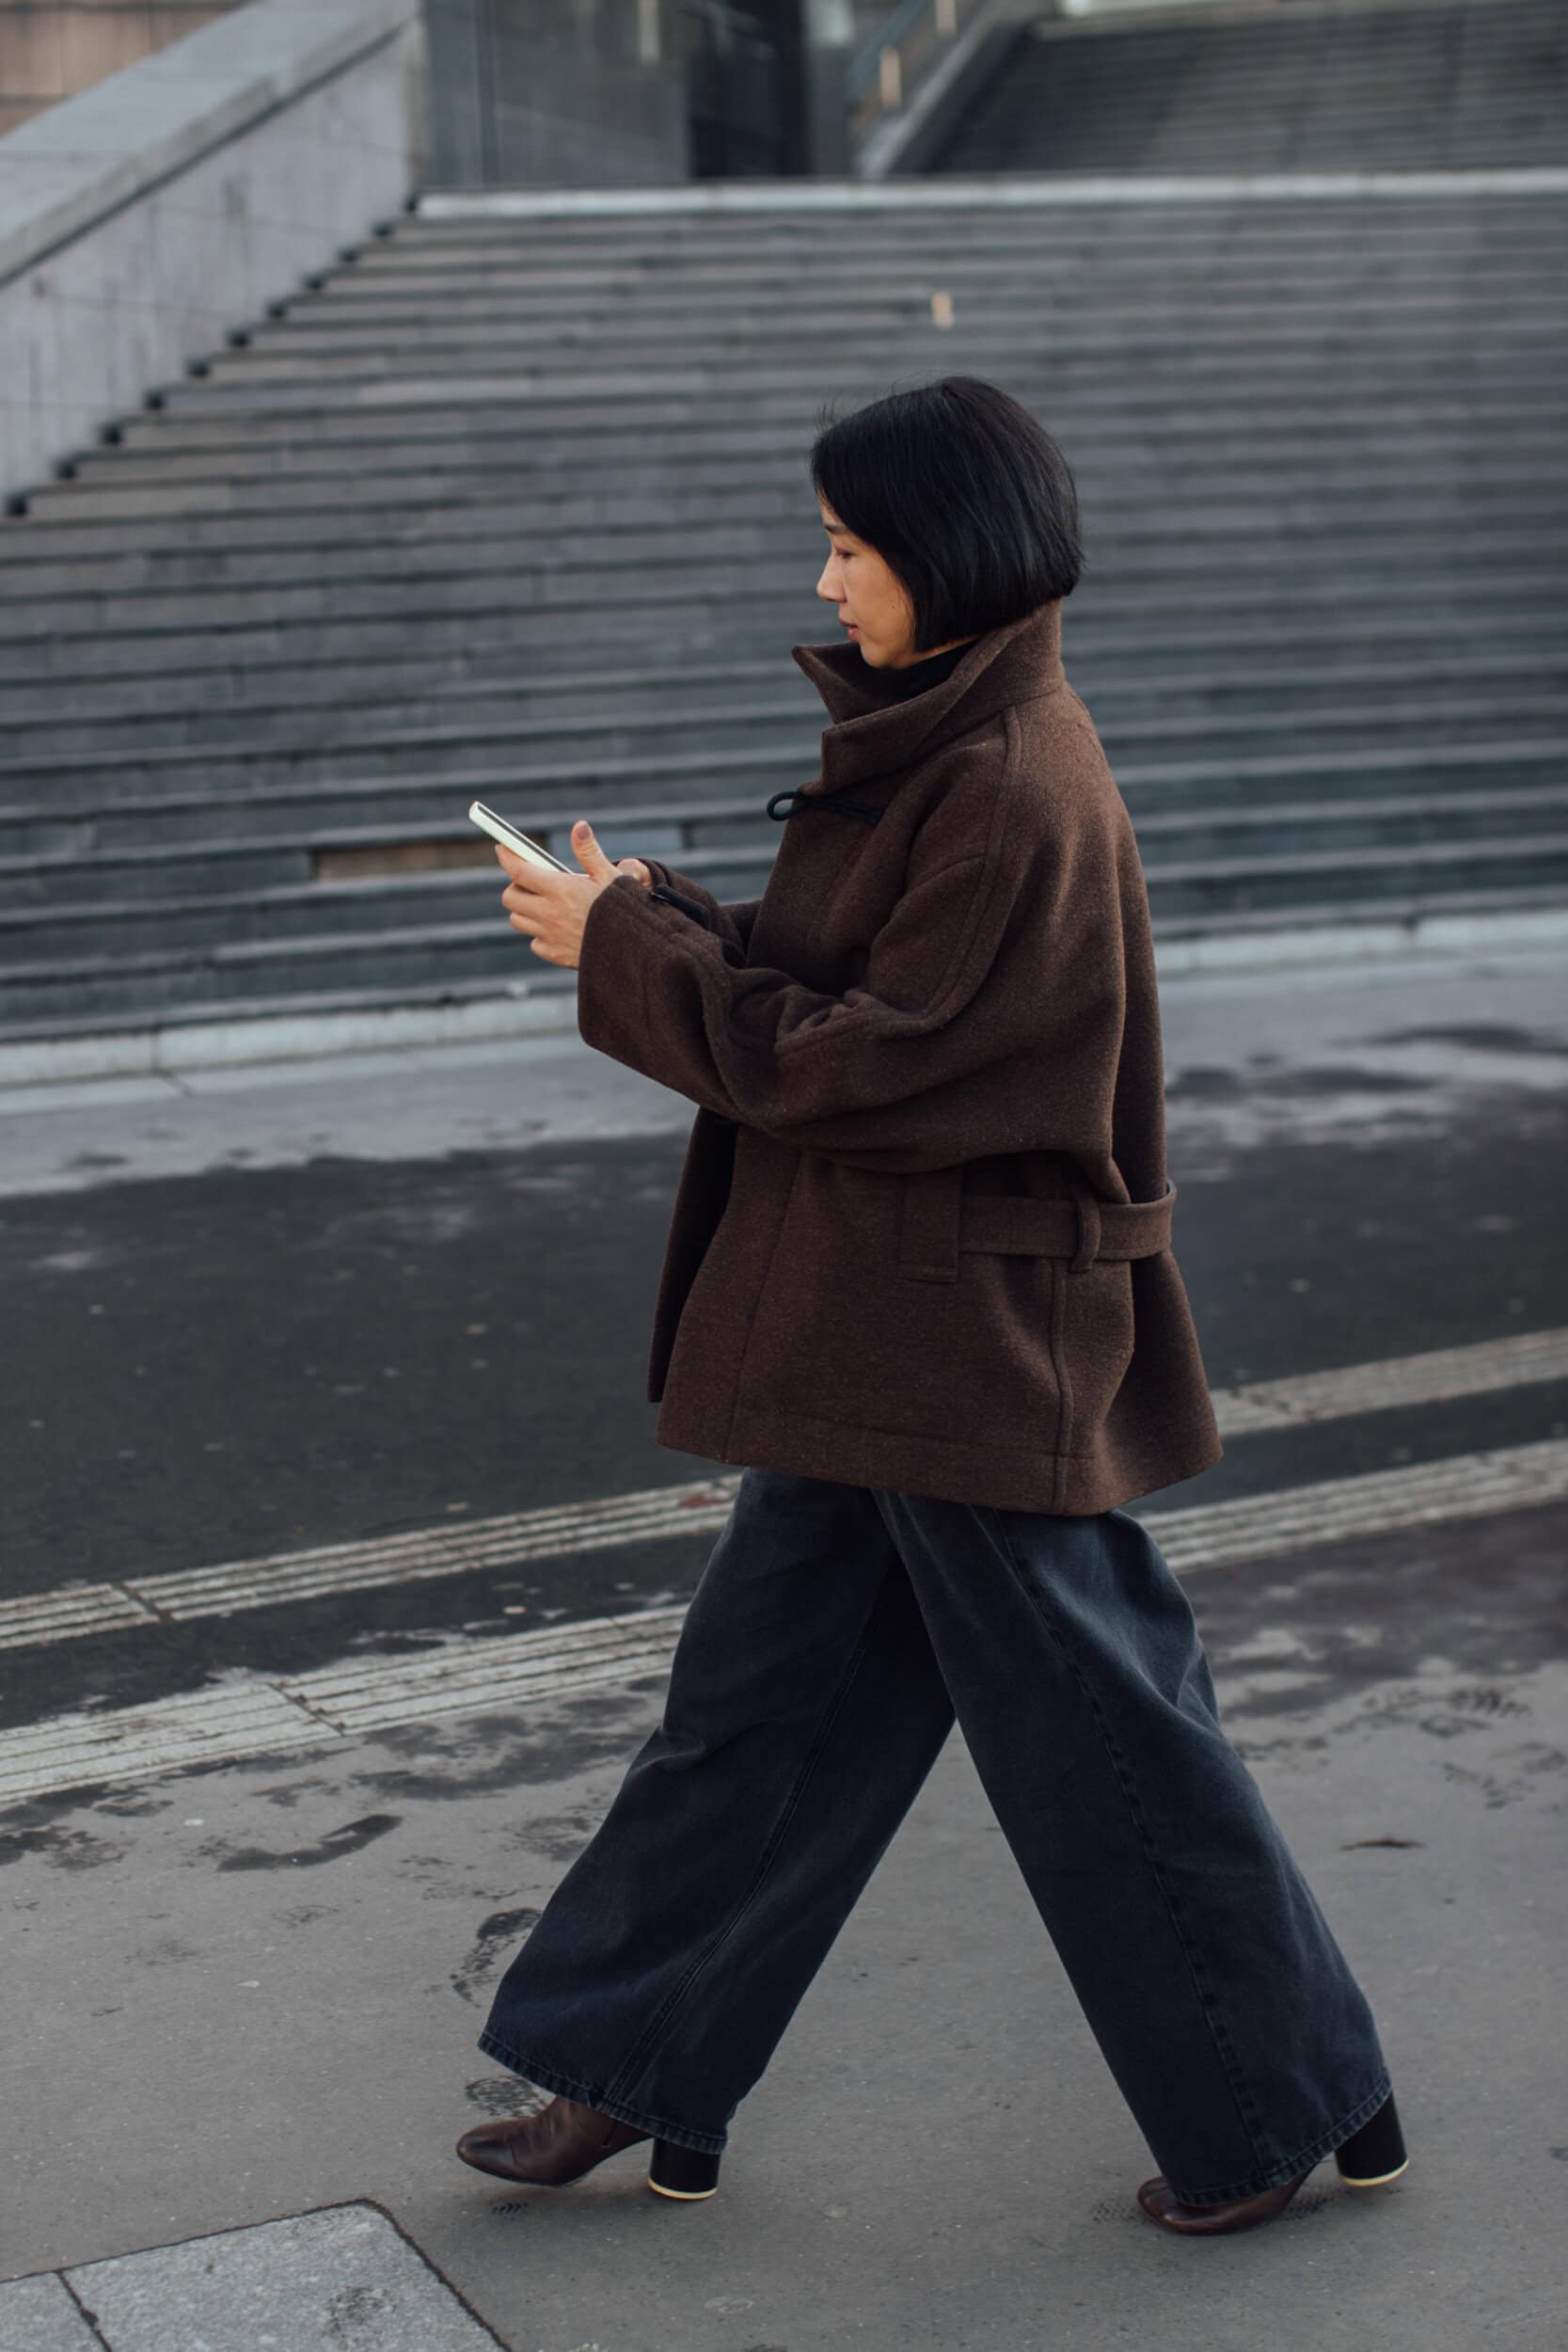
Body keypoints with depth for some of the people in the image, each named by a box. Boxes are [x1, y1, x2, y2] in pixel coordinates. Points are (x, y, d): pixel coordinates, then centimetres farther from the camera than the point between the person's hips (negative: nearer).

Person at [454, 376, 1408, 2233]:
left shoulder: (1016, 789, -21)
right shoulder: (946, 741, 9)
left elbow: (860, 1058, -21)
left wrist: (628, 951, -14)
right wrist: (655, 918, 1)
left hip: (976, 1340, -10)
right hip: (872, 1329, 10)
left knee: (1094, 1726, 4)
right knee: (761, 1688, 16)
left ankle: (1298, 2103, 22)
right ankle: (643, 2080, 29)